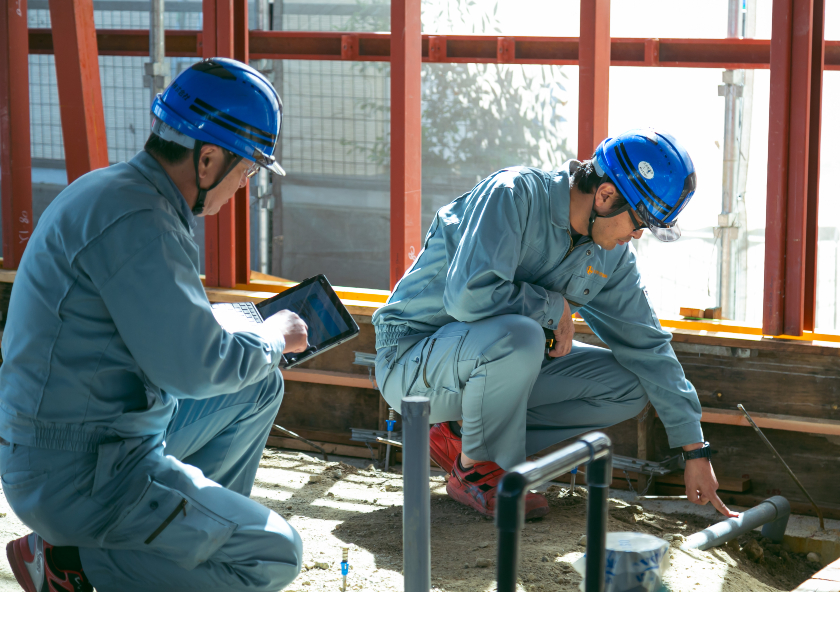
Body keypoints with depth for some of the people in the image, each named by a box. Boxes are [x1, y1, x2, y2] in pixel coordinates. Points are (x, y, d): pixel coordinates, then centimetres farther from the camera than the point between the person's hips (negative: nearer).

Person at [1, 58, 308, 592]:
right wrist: (273, 338, -4)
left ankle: (198, 535, 18)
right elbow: (192, 367, -22)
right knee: (276, 554, -9)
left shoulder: (112, 190, 10)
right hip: (80, 477, -10)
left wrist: (257, 332, 14)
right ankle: (70, 564, -3)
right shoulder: (136, 222, -23)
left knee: (259, 388, 20)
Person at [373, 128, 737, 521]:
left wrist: (695, 451, 6)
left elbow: (647, 345, 7)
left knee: (628, 387, -1)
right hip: (413, 358, -8)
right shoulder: (514, 195, -23)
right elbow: (469, 294, -36)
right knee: (517, 336, -38)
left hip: (494, 362, 8)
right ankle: (479, 470, -12)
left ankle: (462, 435, 1)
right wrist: (555, 306, -20)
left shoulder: (613, 256, 0)